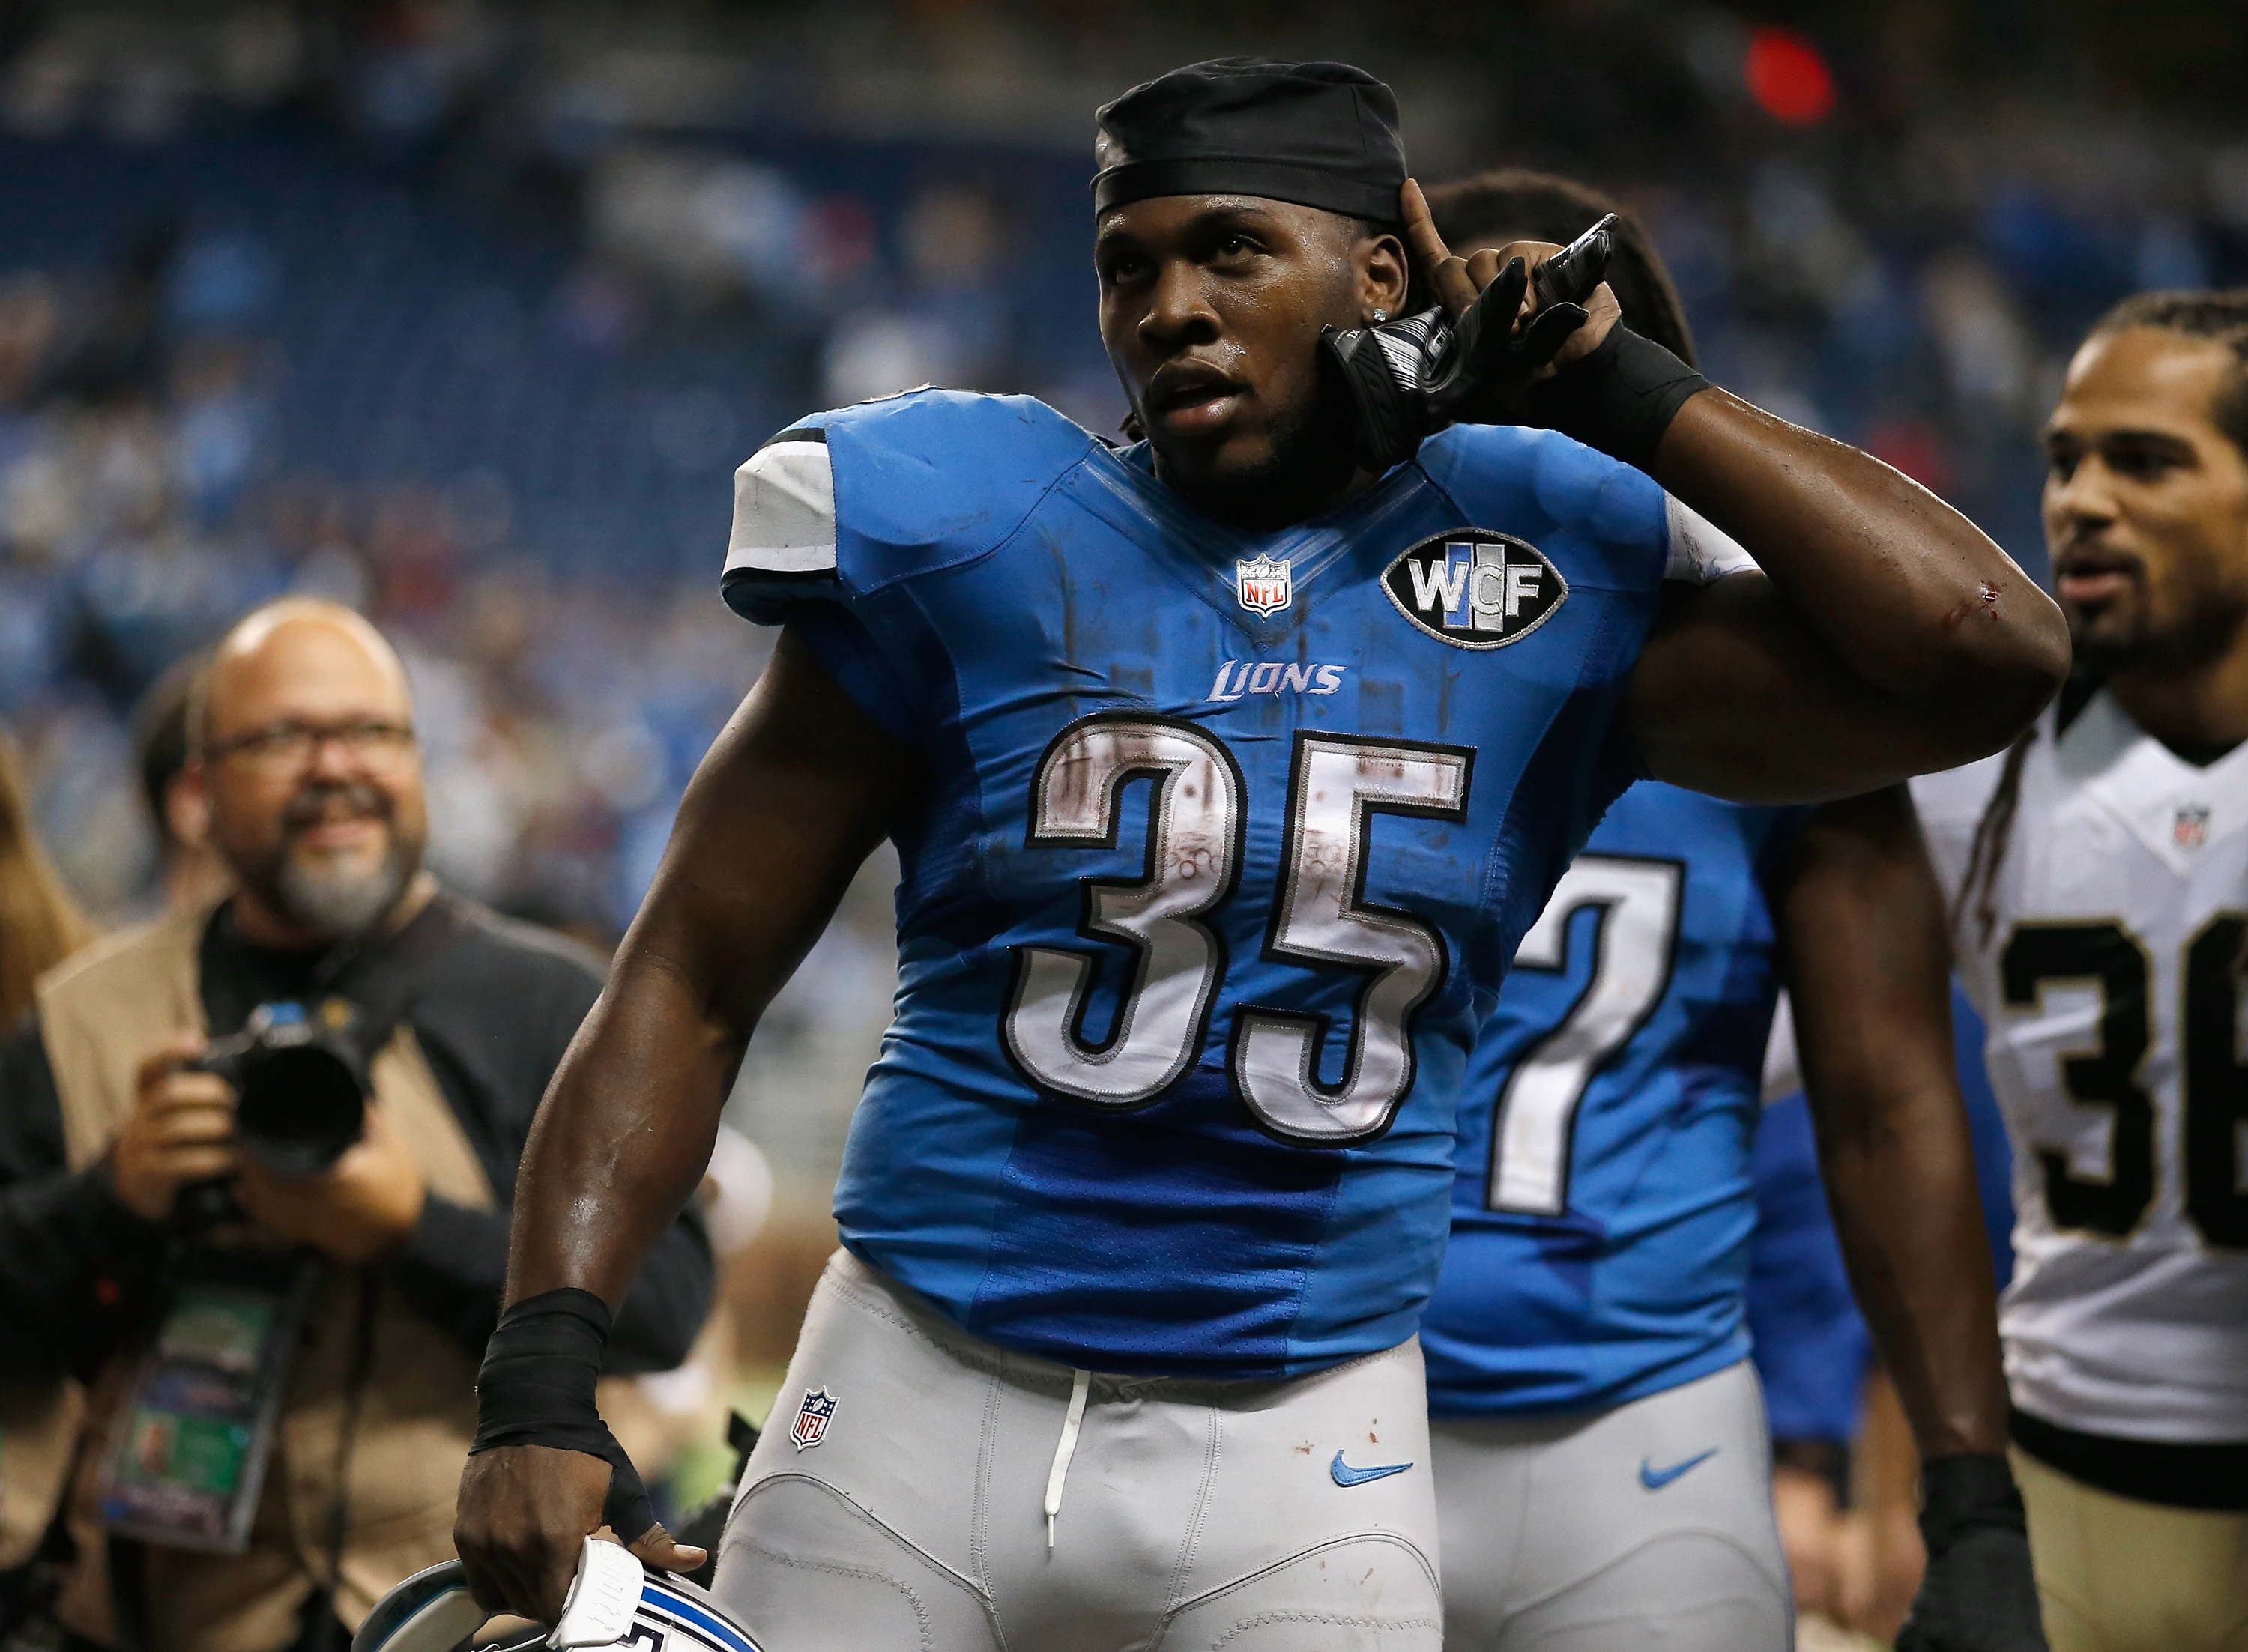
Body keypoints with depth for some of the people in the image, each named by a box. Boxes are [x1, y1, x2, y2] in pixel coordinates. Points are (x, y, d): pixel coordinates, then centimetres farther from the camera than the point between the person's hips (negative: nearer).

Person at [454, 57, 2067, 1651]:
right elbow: (693, 982, 0)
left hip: (1300, 1460, 0)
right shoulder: (973, 547, -2)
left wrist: (1622, 390, -6)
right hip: (919, 1404, 0)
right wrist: (542, 1377, -12)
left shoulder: (1543, 581, 1)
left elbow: (1985, 656, -10)